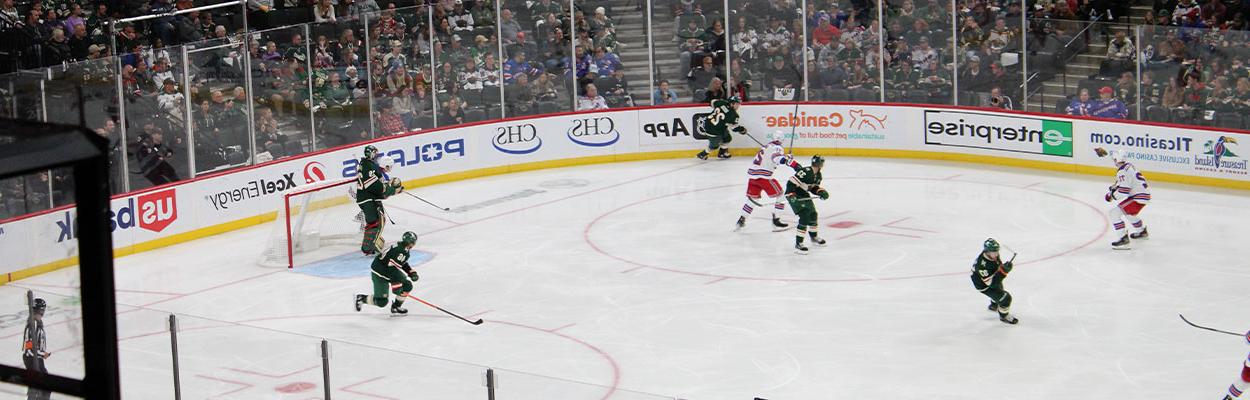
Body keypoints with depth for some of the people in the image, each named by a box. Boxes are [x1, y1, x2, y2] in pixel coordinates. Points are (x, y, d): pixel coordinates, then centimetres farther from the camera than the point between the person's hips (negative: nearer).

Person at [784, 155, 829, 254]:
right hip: (794, 195, -10)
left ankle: (814, 237, 44)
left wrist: (821, 192, -3)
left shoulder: (818, 175, 1)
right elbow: (791, 182, -30)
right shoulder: (806, 172, -29)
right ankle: (798, 244, -17)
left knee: (813, 214, 19)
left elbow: (814, 187, 15)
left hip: (804, 195, 10)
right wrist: (791, 195, -36)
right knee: (804, 217, -19)